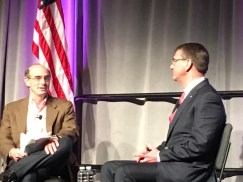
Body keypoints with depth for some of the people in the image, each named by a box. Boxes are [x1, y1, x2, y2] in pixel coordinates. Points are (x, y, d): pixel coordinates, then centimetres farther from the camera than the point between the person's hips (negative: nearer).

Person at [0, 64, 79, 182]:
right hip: (21, 159, -3)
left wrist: (53, 140, -23)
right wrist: (11, 152, -12)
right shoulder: (12, 108, 20)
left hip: (50, 163, 3)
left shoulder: (64, 106, 17)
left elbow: (72, 131, 2)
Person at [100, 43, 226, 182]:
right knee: (110, 168, 1)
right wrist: (157, 150, 3)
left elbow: (199, 145, -21)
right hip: (173, 163, 10)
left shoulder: (208, 98, -12)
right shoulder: (190, 95, 21)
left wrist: (160, 155, -13)